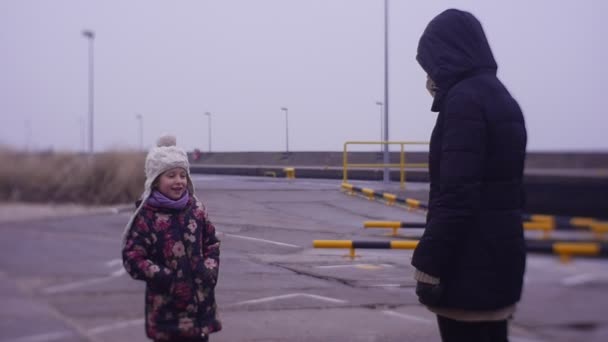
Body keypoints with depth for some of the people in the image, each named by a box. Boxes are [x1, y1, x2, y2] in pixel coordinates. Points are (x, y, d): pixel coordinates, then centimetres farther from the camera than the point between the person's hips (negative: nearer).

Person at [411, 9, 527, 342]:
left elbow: (455, 196, -21)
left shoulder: (464, 99, -15)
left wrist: (429, 266, -19)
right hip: (499, 254, 10)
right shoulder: (500, 98, 15)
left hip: (470, 262, -10)